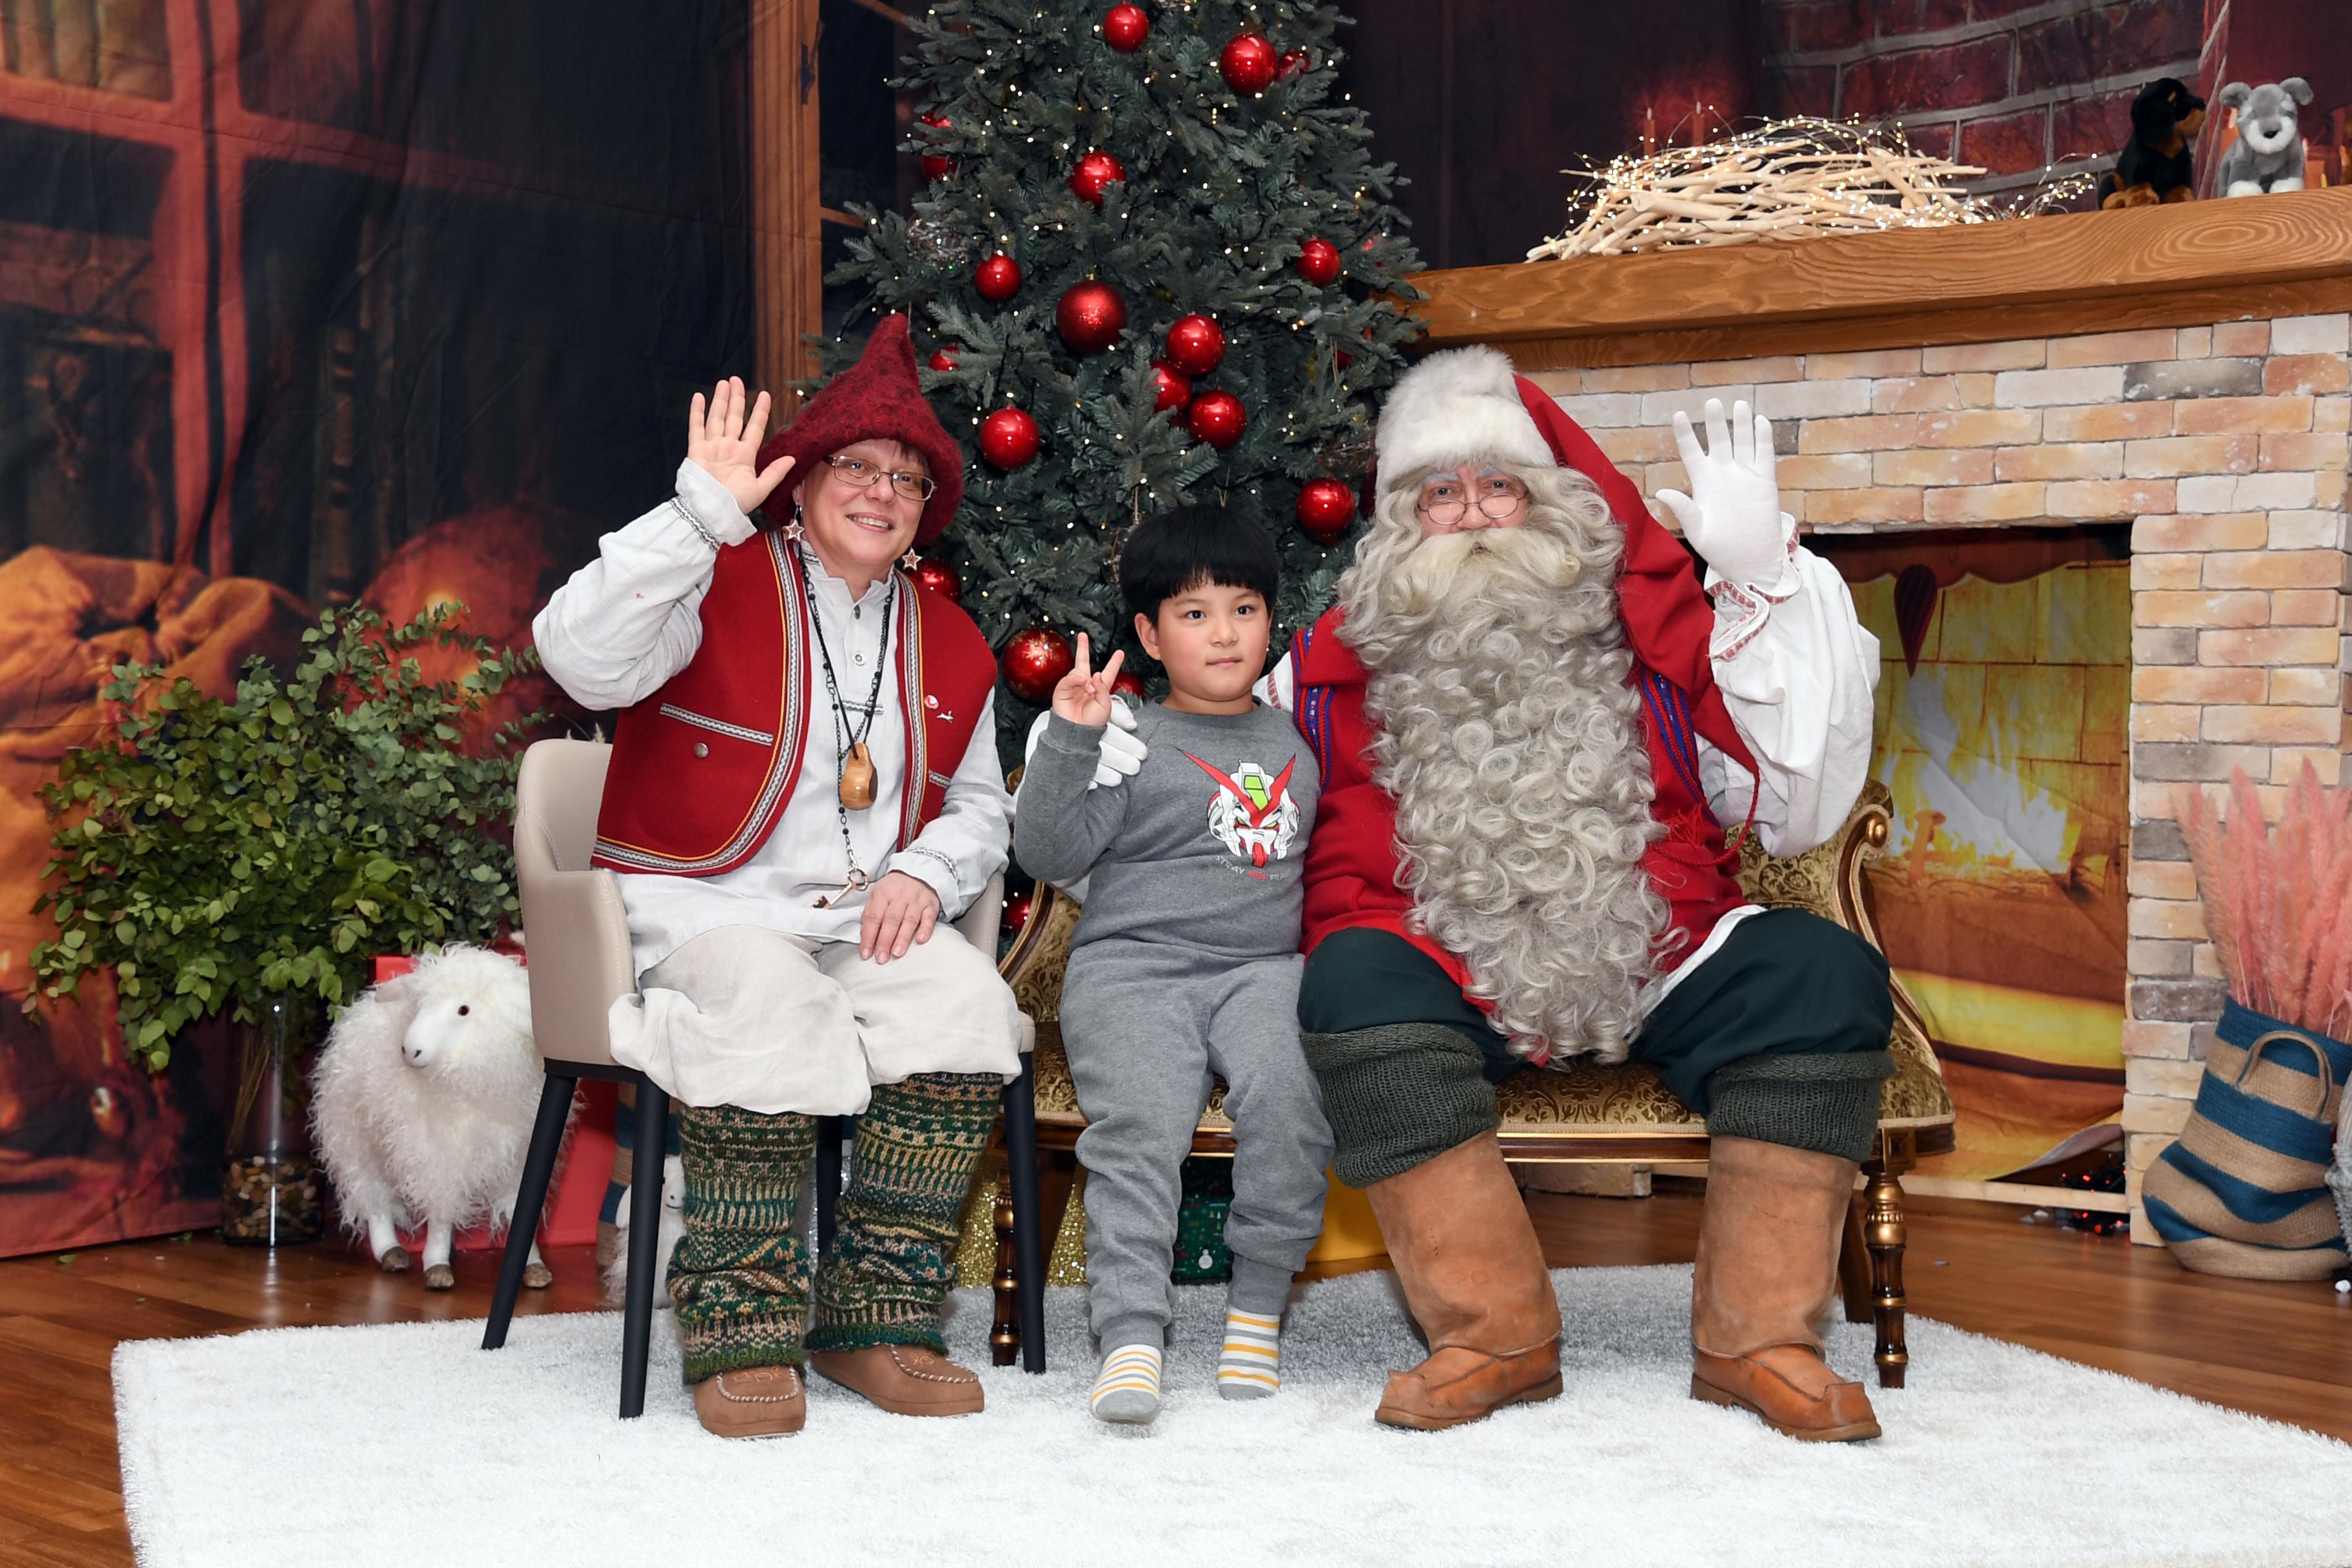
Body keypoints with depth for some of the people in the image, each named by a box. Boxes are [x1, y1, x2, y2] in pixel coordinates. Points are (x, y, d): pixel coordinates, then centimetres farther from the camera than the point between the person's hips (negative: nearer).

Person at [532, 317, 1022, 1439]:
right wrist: (699, 514, -25)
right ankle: (742, 1334, -24)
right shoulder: (720, 588, 1)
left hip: (867, 922, 5)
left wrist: (923, 874, -1)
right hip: (699, 909, -4)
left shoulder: (950, 647, 18)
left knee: (966, 1002, -27)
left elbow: (981, 813, 23)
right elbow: (580, 659, -19)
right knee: (774, 1010, -38)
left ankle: (876, 1318, -17)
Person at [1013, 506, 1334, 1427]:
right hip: (1132, 963, -2)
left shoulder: (1297, 743, 21)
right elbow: (1047, 854, -3)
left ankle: (1258, 1304, -15)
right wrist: (1069, 740, -13)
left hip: (1262, 964, 2)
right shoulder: (1130, 743, 7)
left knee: (1289, 1092, -28)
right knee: (1140, 1119, -28)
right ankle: (1131, 1333, -26)